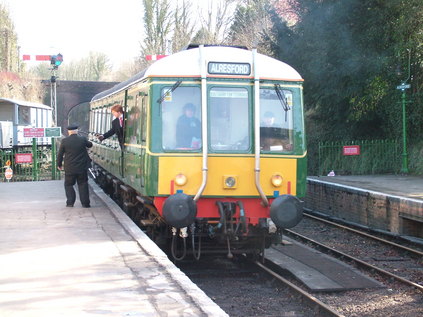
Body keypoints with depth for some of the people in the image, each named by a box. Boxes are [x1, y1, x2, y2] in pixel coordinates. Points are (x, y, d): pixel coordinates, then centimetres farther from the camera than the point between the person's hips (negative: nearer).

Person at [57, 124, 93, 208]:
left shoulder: (64, 141, -8)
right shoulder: (83, 139, -7)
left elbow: (60, 154, -1)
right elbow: (90, 145, 14)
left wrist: (59, 164, 14)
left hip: (70, 169, -1)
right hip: (82, 168, 1)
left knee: (68, 185, 15)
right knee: (83, 185, 10)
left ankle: (70, 202, 7)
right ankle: (85, 203, 6)